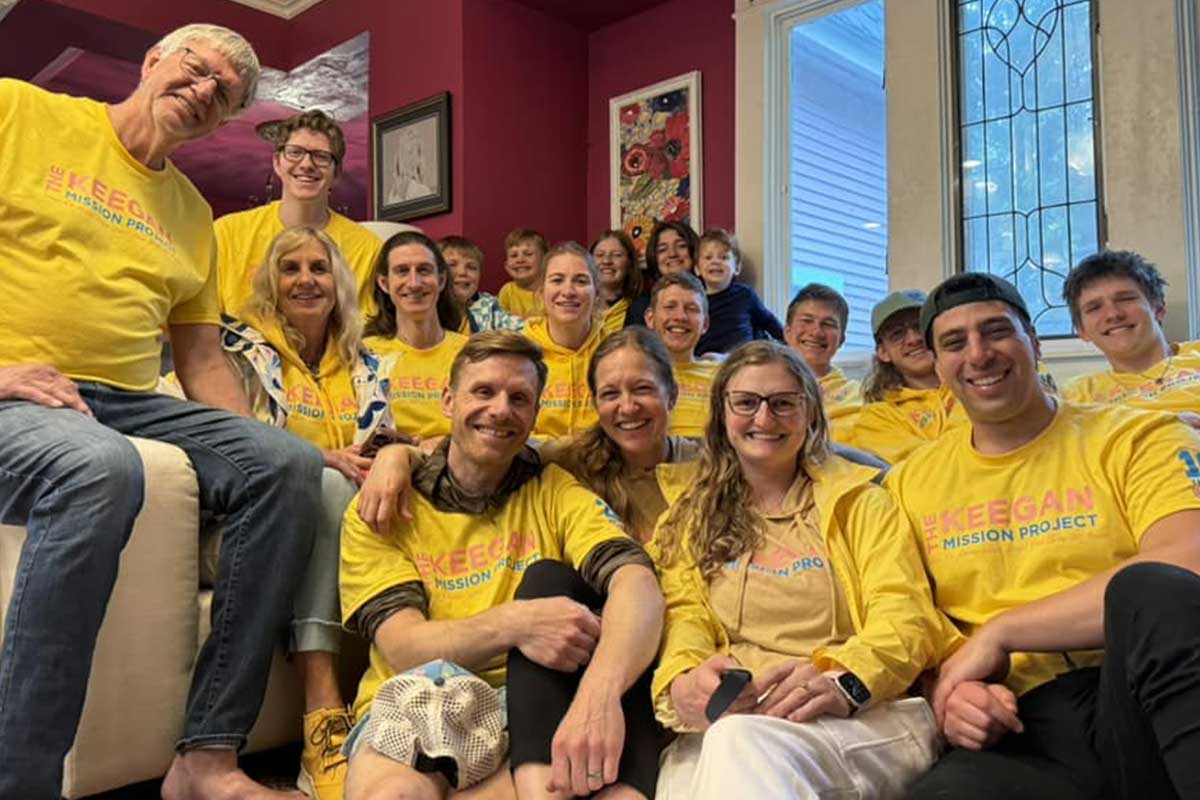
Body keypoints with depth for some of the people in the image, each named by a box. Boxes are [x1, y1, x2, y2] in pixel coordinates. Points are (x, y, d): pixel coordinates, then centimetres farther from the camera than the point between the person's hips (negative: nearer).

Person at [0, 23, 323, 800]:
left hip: (130, 401, 6)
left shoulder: (194, 216, 19)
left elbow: (204, 361, 19)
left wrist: (252, 445, 4)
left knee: (290, 463, -18)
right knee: (100, 468, -38)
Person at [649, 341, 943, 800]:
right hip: (726, 720, 1)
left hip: (868, 714, -1)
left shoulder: (859, 501, 12)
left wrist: (843, 682, -22)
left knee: (740, 742, -35)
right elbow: (683, 613, 4)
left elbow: (906, 619, 0)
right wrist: (683, 679, -21)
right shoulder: (692, 515, 18)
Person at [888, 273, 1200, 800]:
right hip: (1021, 727, 0)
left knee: (1151, 590, -33)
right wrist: (946, 687, -8)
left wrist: (999, 632, -11)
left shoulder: (1136, 439, 7)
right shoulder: (910, 483, 16)